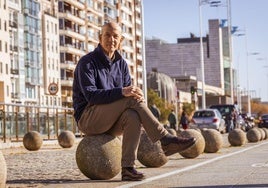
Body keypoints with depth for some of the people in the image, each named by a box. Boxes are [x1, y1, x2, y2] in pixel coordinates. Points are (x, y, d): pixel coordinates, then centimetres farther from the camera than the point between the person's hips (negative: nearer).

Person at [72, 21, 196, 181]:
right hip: (88, 118, -5)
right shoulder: (87, 63, -7)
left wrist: (136, 94, -19)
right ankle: (166, 140, -27)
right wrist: (121, 92, -33)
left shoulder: (121, 63, 13)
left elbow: (128, 90, 7)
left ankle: (128, 168, -33)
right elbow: (90, 95, -20)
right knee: (131, 100, -27)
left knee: (132, 116, -30)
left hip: (111, 124, 6)